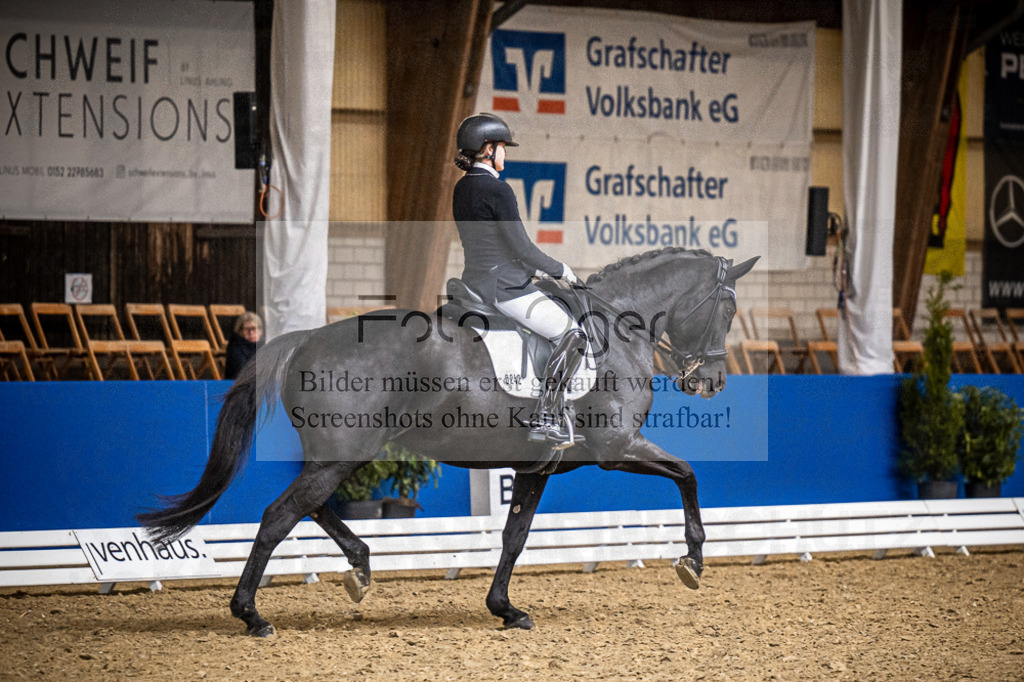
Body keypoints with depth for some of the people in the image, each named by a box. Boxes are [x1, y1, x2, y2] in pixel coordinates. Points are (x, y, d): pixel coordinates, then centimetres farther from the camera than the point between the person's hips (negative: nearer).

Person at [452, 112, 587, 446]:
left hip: (475, 281, 10)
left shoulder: (462, 188, 10)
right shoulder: (497, 190, -19)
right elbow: (521, 247, -18)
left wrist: (531, 268, 20)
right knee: (573, 334, -7)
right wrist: (561, 270, -3)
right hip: (505, 287, -10)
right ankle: (545, 419, -12)